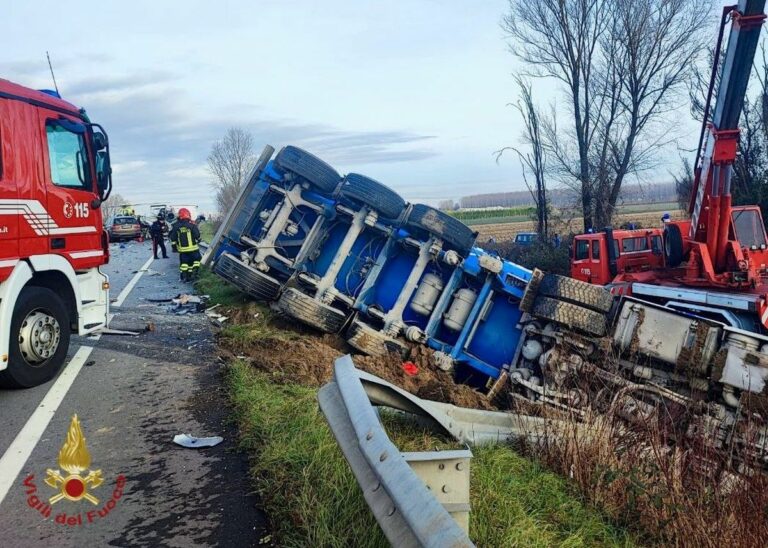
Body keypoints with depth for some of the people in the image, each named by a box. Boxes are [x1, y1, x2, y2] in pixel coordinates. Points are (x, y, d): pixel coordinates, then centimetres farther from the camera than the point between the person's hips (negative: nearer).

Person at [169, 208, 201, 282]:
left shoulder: (176, 226, 0)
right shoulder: (192, 225, -10)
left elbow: (173, 238, 5)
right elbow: (197, 236, -5)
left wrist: (174, 246, 16)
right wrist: (198, 241, 16)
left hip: (182, 249, 3)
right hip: (192, 248, -3)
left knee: (183, 262, 11)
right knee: (196, 259, 14)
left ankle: (183, 276, 9)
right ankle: (194, 270, -1)